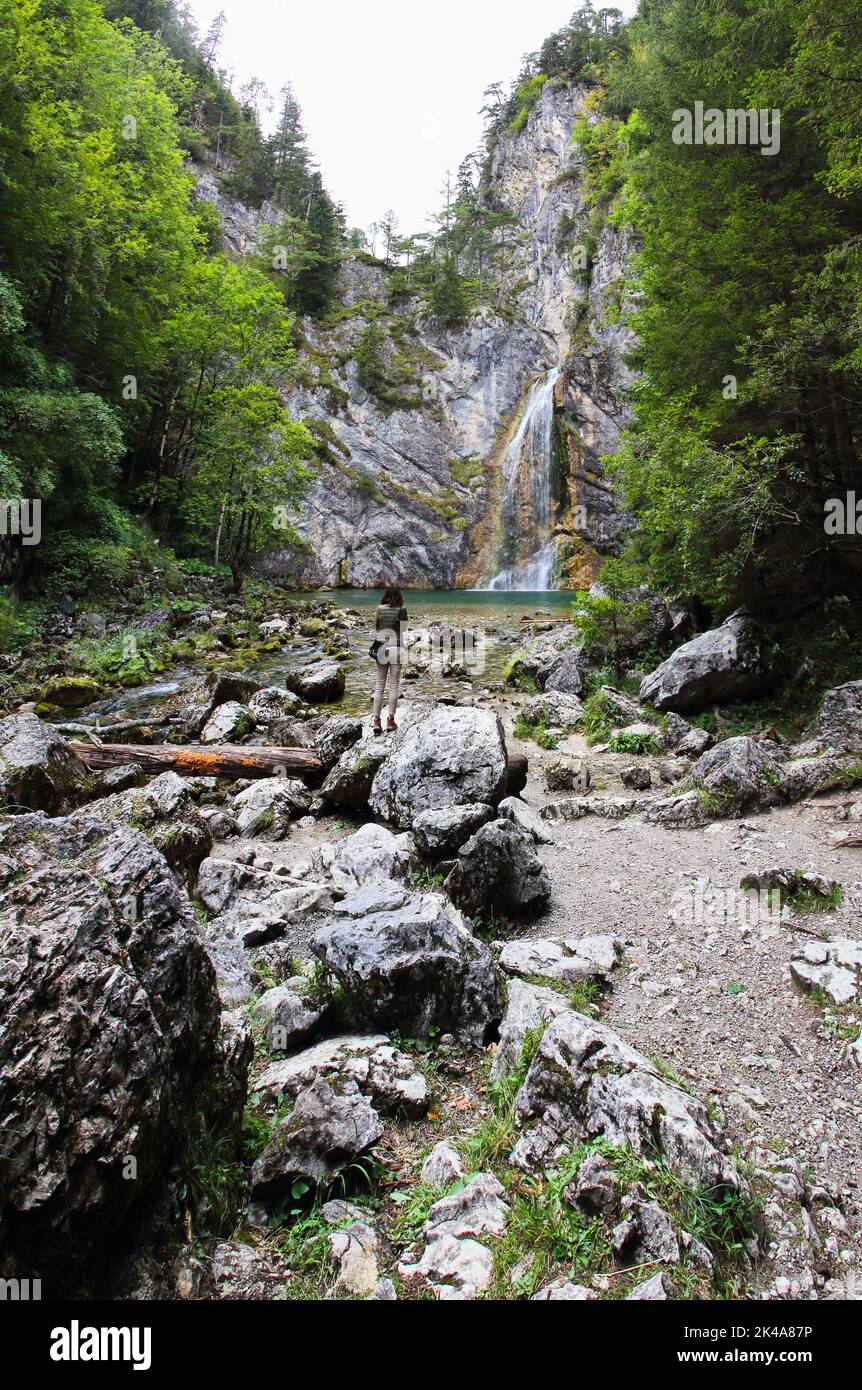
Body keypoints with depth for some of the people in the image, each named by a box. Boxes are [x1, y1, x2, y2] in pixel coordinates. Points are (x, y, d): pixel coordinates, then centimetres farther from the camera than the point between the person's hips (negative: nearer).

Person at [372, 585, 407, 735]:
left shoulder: (380, 609, 3)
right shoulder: (402, 609, -4)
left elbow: (376, 627, 11)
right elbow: (403, 630, -2)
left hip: (382, 648, 2)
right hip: (396, 648, -2)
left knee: (379, 685, 8)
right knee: (394, 686, 4)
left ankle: (377, 721, 5)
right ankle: (391, 721, 7)